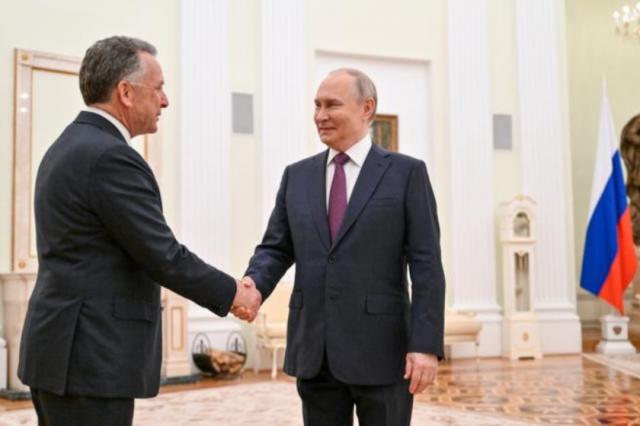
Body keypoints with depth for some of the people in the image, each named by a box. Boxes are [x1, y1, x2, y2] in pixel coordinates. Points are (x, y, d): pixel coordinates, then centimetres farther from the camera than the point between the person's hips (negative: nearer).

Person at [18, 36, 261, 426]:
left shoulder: (68, 147, 13)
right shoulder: (110, 157, -18)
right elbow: (163, 257, -17)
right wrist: (232, 292, -3)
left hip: (63, 350, 10)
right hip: (90, 359, -10)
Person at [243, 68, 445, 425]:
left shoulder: (406, 172, -1)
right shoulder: (297, 176, 11)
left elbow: (426, 265, -6)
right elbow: (276, 249, 10)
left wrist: (426, 345, -14)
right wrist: (252, 285, -13)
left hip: (382, 349, -3)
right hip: (314, 351, 4)